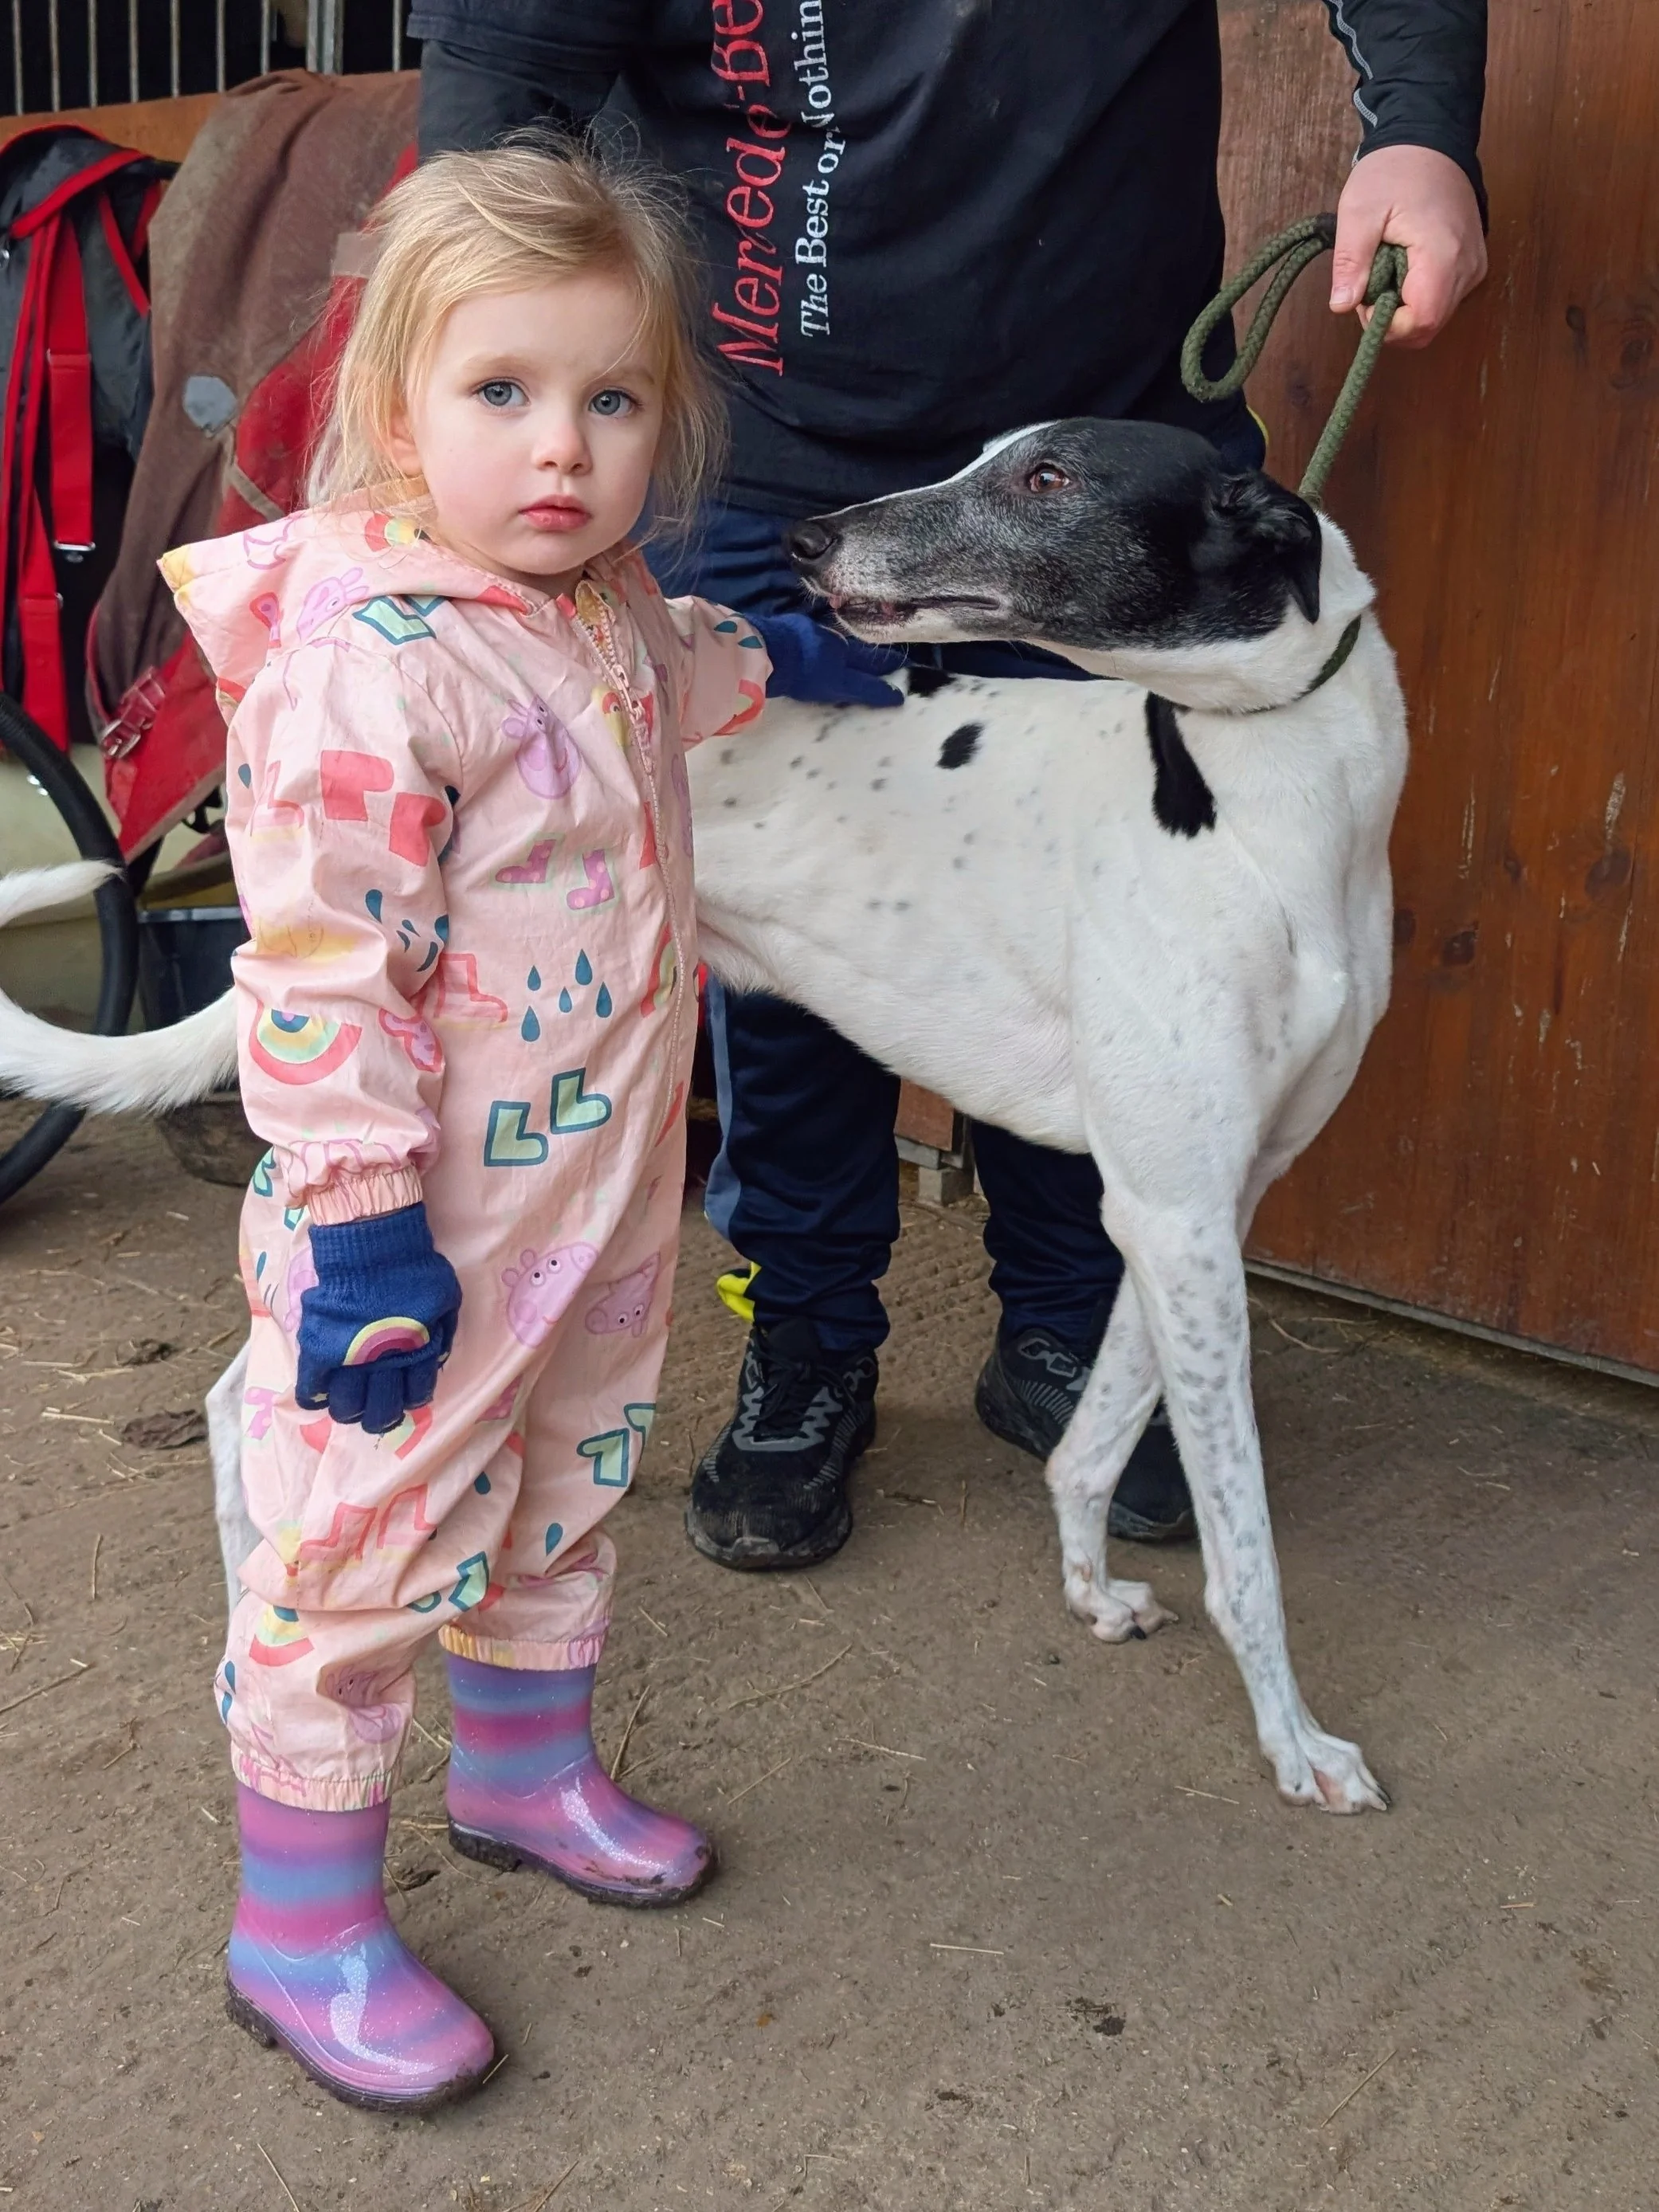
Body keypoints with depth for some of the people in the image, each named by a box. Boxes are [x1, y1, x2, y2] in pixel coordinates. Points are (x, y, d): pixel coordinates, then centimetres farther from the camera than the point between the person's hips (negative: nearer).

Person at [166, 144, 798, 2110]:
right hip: (428, 1229, -9)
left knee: (565, 1489, 24)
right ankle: (300, 1929, 22)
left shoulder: (605, 604, 3)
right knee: (366, 1543, 4)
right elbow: (322, 967, -25)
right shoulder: (366, 661, -25)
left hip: (601, 1192, 9)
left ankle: (527, 1768, 48)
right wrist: (360, 1220, -25)